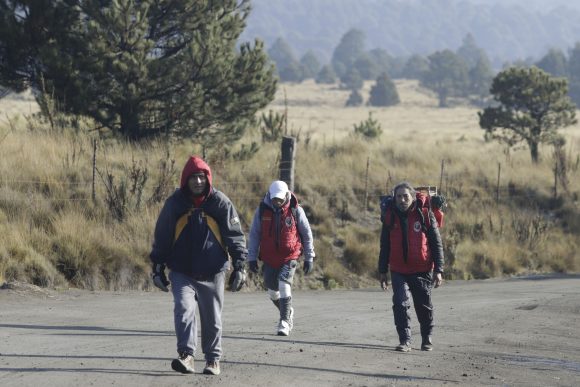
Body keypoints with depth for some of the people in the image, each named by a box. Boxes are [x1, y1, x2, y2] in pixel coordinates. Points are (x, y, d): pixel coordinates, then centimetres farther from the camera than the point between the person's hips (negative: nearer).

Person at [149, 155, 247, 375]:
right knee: (184, 310, -20)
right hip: (181, 273, 0)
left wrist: (239, 266, -4)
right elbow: (161, 238, 8)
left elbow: (235, 236, 2)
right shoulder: (175, 204, 0)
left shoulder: (220, 203, -2)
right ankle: (186, 355, -22)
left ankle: (213, 359, 21)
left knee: (212, 319, 7)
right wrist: (158, 268, 7)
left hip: (212, 274, 0)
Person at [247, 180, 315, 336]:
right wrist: (252, 257, 3)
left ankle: (284, 322, -13)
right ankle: (288, 312, 38)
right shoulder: (262, 210, -3)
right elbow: (254, 234, 5)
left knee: (284, 286, -19)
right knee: (272, 291, 12)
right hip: (269, 258, 3)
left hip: (289, 257, -3)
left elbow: (307, 234, 3)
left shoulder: (295, 211, -7)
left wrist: (309, 258, 4)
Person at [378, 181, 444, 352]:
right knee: (400, 304, -14)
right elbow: (385, 246, 10)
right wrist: (382, 271, 9)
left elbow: (436, 243, -3)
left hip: (422, 271, -1)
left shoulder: (425, 215, -8)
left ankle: (427, 338, 32)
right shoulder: (390, 217, 0)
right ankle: (405, 341, -8)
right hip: (399, 272, 1)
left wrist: (438, 270, -7)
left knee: (424, 306, 12)